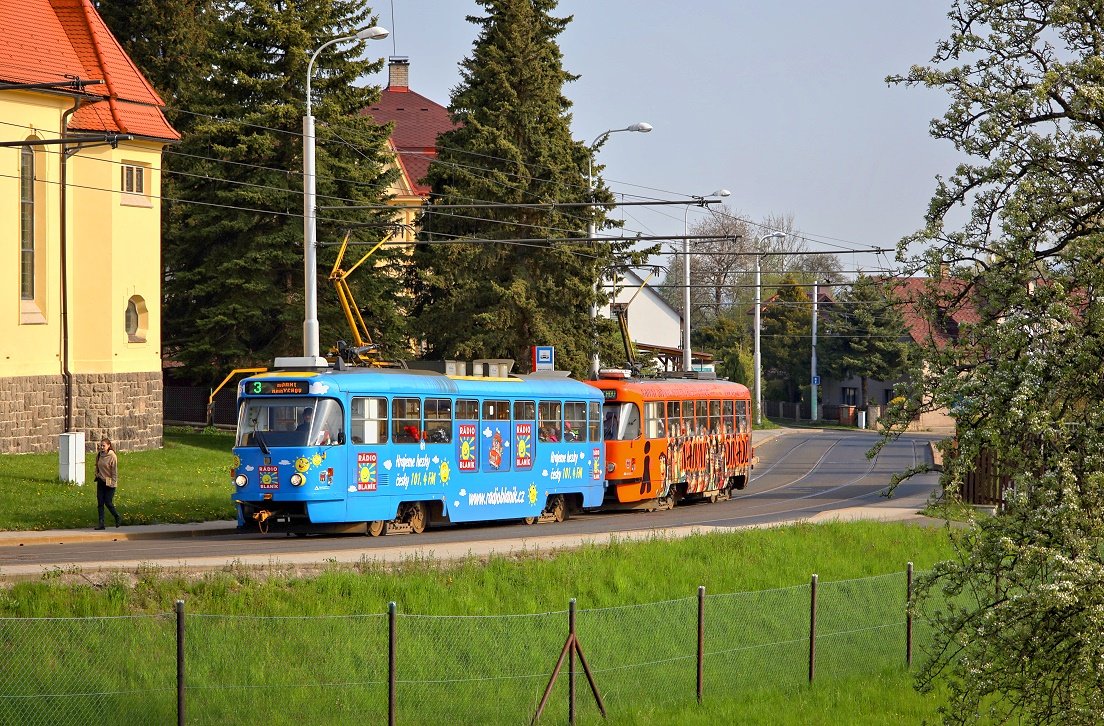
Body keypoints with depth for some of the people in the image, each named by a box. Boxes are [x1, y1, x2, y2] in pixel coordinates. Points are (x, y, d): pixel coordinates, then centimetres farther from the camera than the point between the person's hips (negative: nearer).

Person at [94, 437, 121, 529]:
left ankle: (118, 518, 18)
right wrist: (97, 475, 14)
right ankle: (101, 523, 4)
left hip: (109, 483, -6)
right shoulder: (99, 455, 3)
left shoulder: (112, 457, -15)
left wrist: (113, 483, -13)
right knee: (100, 503, 1)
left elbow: (114, 471, -12)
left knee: (108, 503, -5)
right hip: (101, 481, 6)